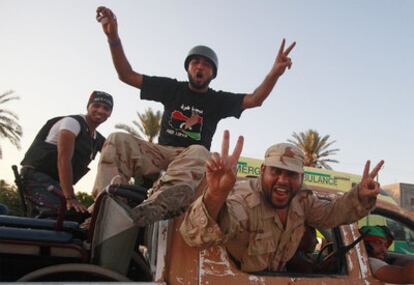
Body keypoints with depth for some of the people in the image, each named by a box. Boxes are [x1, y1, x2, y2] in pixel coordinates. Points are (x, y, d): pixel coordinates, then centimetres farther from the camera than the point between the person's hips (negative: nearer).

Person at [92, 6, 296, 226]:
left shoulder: (218, 100, 10)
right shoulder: (172, 88, 12)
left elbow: (254, 100, -6)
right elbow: (127, 75, 8)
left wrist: (275, 72, -25)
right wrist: (113, 38, -6)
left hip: (191, 155, -2)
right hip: (162, 151, 2)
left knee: (199, 153, -40)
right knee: (118, 139, -25)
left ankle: (156, 206, -66)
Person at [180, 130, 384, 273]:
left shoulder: (301, 200, -6)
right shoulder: (243, 198, -31)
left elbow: (330, 214, 10)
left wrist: (360, 196, -10)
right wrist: (216, 194, -67)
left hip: (277, 276, 6)